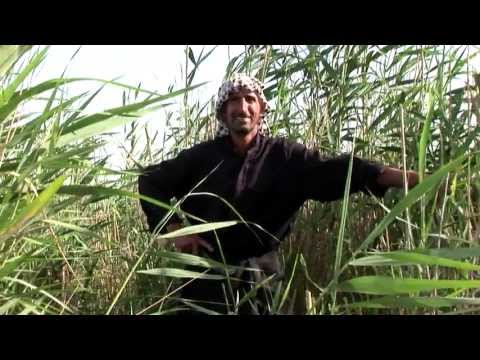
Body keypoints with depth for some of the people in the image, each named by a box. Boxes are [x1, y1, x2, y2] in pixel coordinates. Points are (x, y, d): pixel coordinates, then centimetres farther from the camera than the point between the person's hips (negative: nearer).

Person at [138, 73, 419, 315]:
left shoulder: (284, 155, -3)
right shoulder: (203, 156, -1)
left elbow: (334, 171, -16)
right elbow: (151, 182, 9)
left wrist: (407, 178, -29)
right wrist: (175, 229, -3)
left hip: (258, 277, 0)